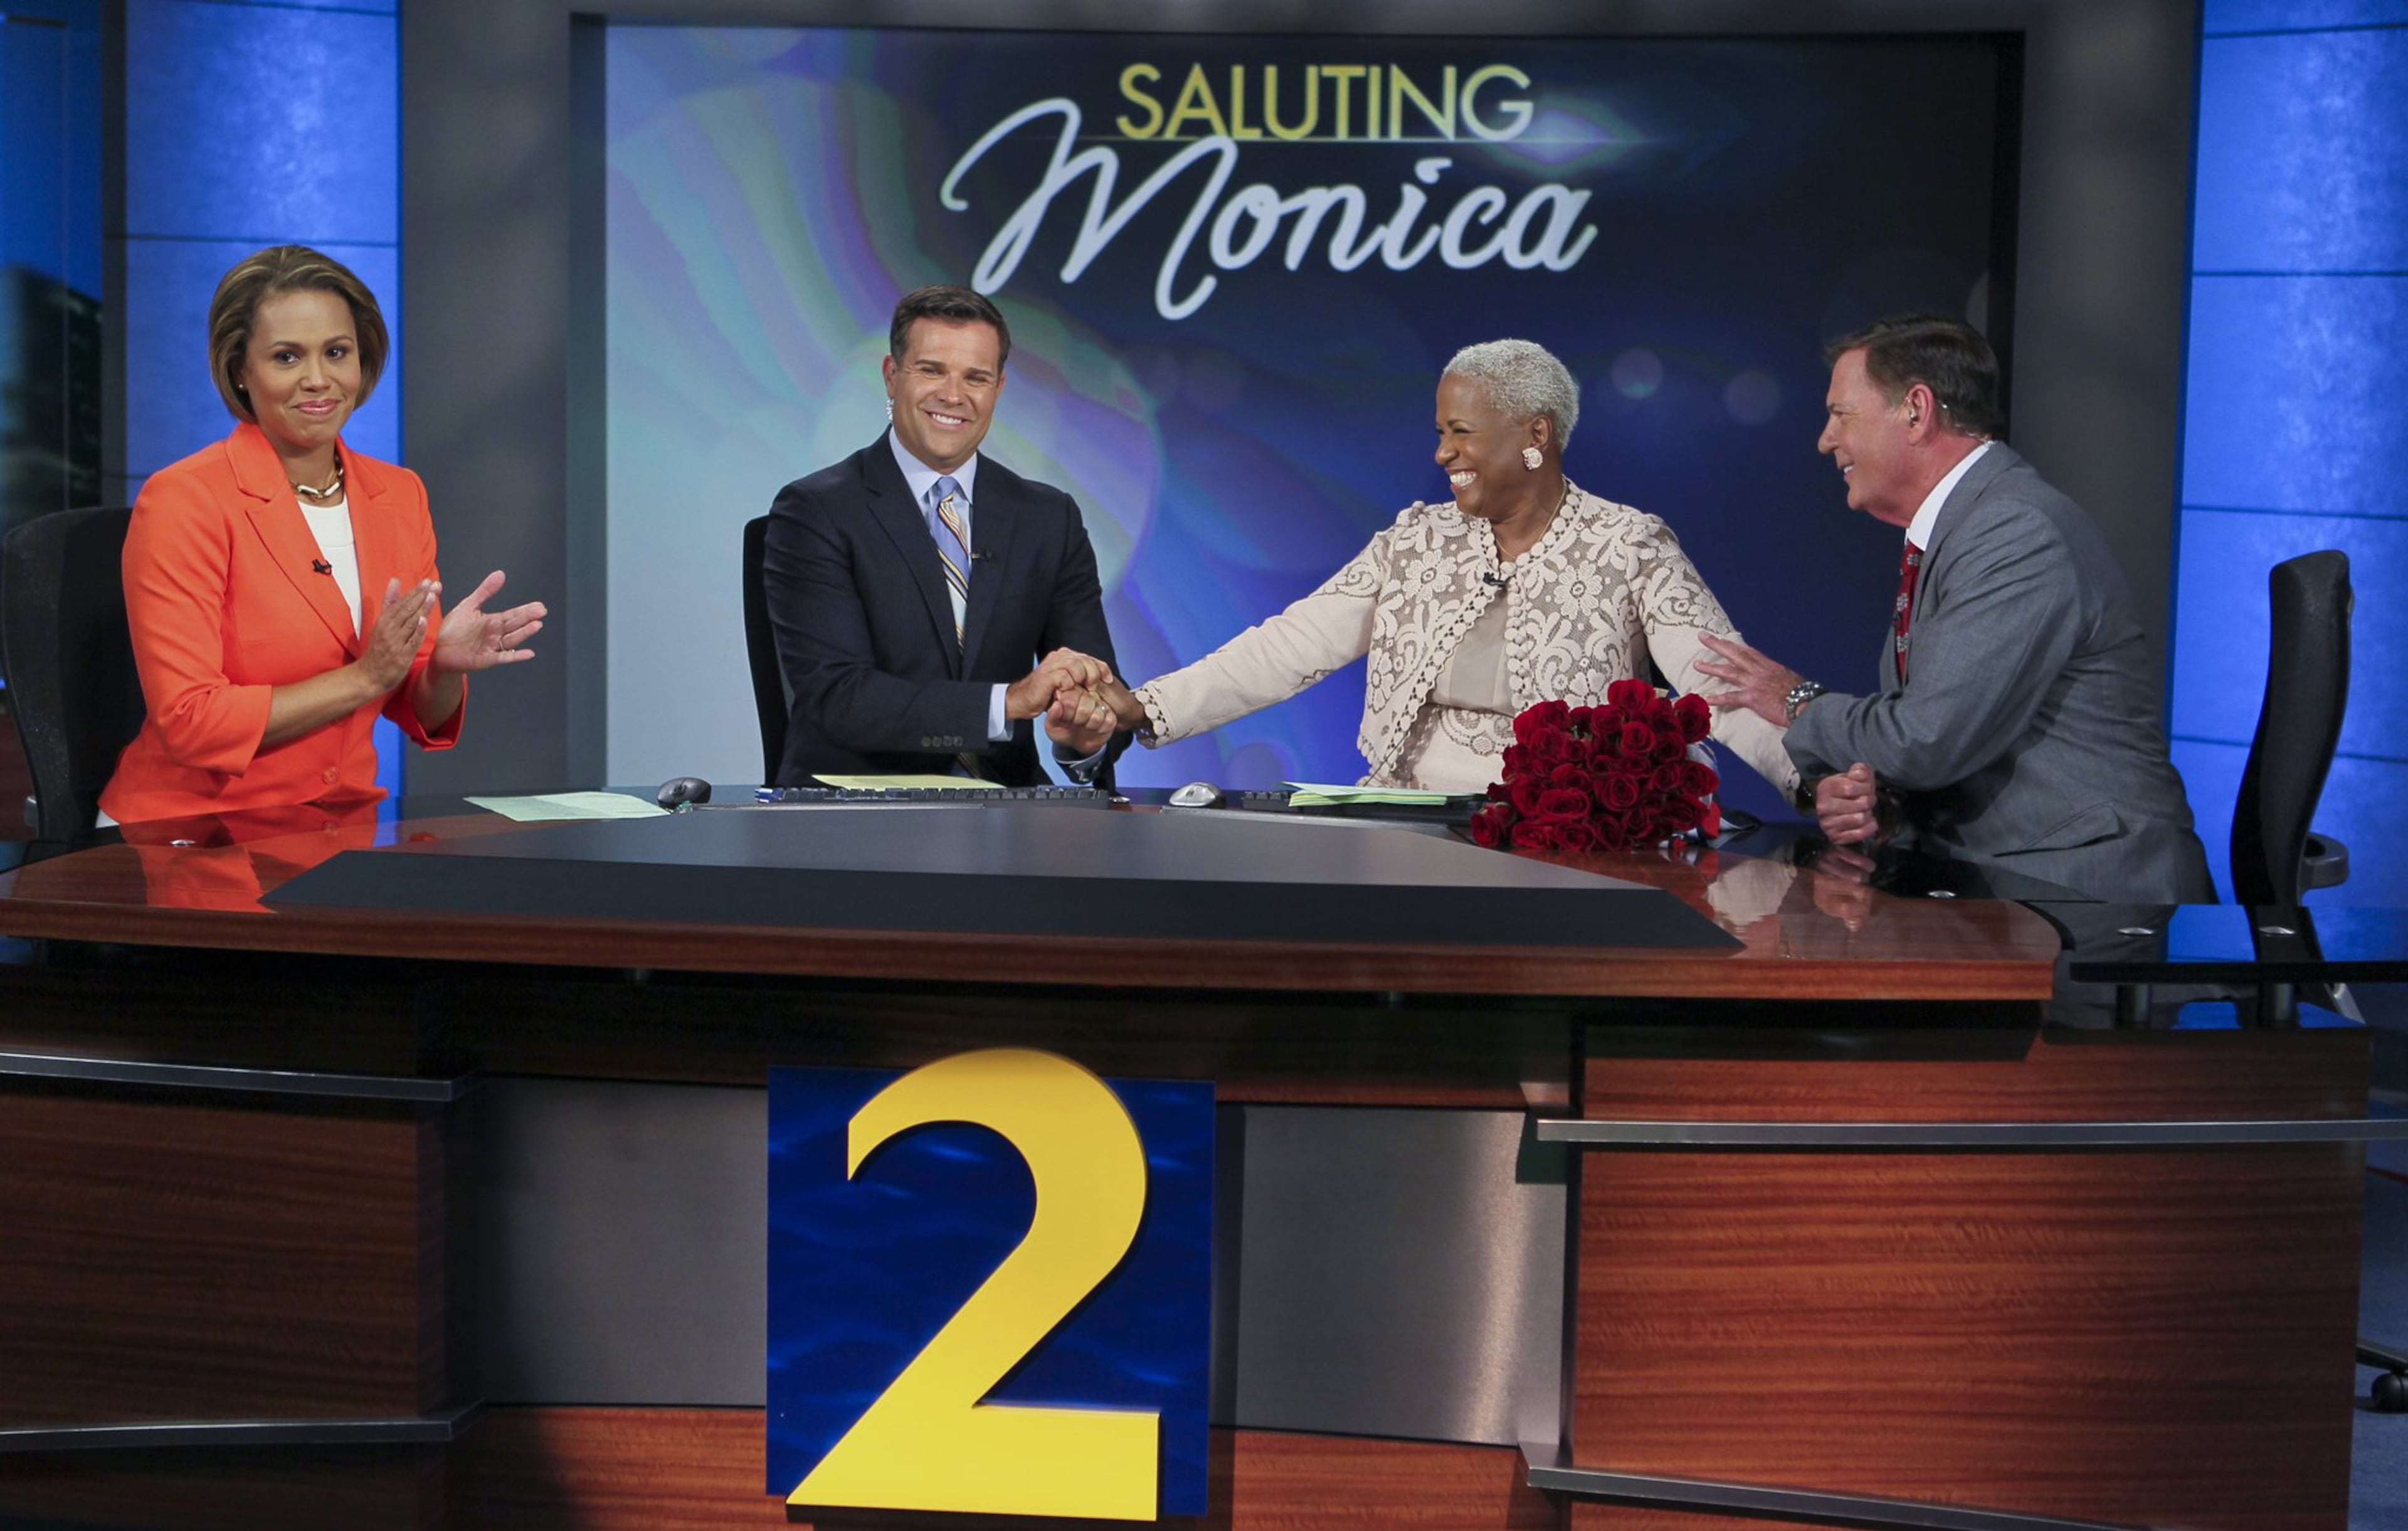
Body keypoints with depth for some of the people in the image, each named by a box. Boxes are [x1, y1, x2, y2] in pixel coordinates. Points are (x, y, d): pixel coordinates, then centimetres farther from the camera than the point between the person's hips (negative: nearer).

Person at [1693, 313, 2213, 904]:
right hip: (1984, 878, 8)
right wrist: (1865, 795, -7)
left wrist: (1802, 705, -5)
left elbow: (1929, 740, -23)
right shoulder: (1939, 540, 15)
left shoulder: (2020, 533, -17)